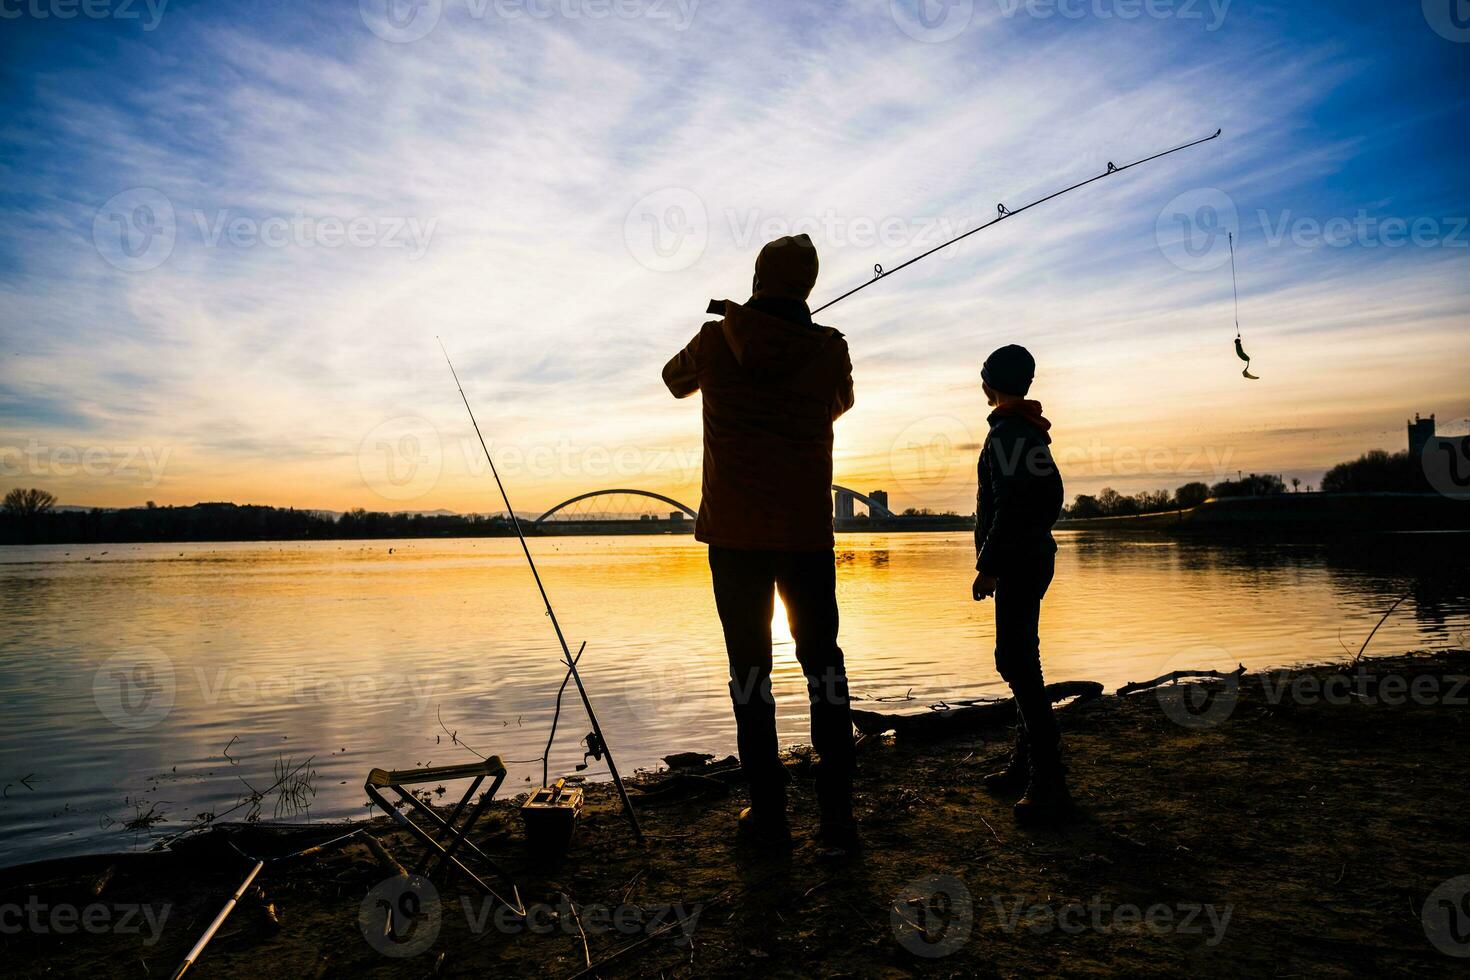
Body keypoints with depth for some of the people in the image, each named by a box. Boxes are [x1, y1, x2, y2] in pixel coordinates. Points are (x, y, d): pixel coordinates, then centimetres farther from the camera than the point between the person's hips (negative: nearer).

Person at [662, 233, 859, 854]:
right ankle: (838, 819, 7)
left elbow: (676, 380, 22)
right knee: (824, 668, 7)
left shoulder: (715, 341, 1)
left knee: (751, 669, 7)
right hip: (807, 532, 1)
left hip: (735, 533, 0)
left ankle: (768, 812, 11)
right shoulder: (828, 349, 1)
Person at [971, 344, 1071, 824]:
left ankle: (1048, 783, -11)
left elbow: (1009, 506, -21)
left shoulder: (1006, 432, -13)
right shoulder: (1032, 429, 17)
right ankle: (1027, 765, 21)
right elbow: (1052, 496, 20)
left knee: (1017, 662, -12)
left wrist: (988, 565, -18)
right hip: (1035, 554, 10)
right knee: (1019, 660, 14)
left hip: (1018, 561, -10)